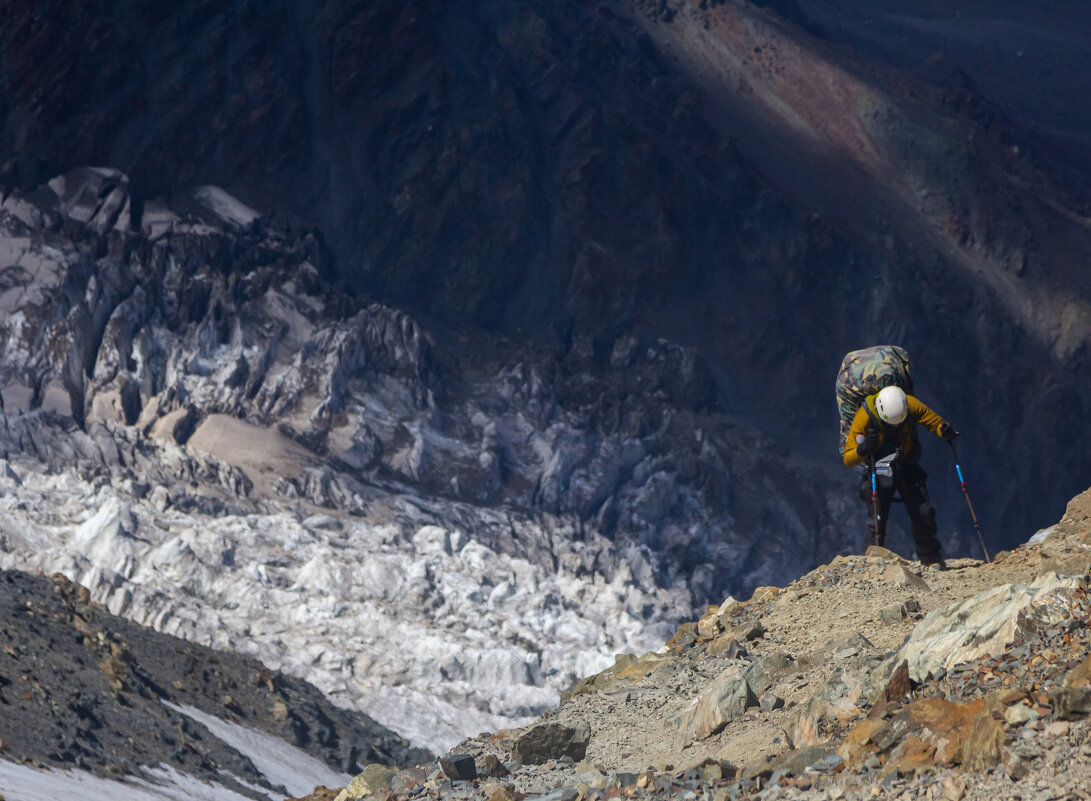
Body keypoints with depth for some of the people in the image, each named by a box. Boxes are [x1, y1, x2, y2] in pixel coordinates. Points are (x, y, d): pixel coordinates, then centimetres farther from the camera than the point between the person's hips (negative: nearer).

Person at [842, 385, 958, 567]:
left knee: (923, 513, 0)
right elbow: (848, 459, -22)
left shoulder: (910, 405, -21)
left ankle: (929, 557, 17)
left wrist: (944, 430, -23)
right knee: (877, 520, -8)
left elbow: (932, 419, -1)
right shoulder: (864, 417, -27)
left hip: (907, 468, 2)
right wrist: (862, 450, -43)